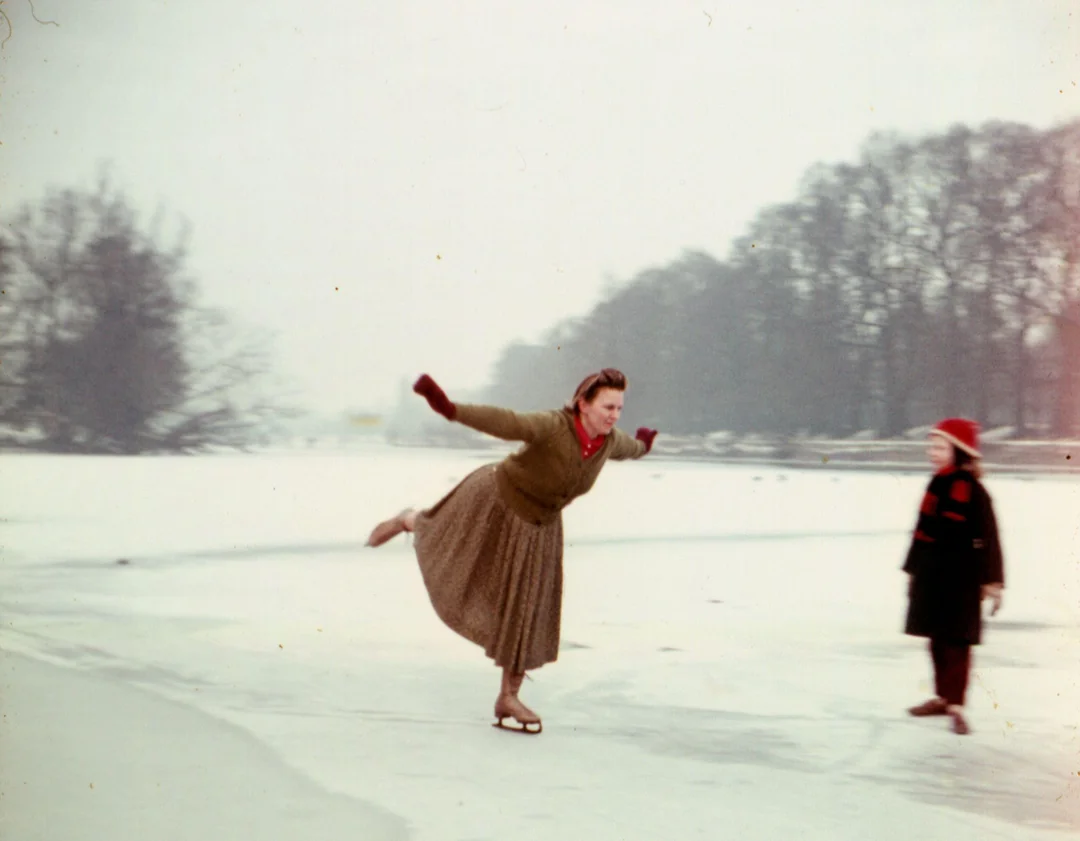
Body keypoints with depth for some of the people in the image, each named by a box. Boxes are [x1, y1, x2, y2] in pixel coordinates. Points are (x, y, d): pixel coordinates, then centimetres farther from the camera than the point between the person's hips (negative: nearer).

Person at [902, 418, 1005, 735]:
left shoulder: (972, 491, -12)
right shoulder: (935, 486, 10)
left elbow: (988, 539, -12)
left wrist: (991, 582, -14)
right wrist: (913, 570, 20)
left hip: (960, 580, -7)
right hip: (931, 577, 7)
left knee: (956, 643, -5)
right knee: (937, 640, 14)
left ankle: (955, 706, -3)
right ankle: (942, 697, 26)